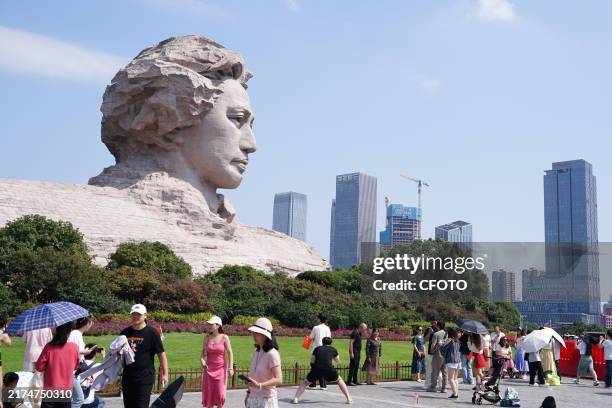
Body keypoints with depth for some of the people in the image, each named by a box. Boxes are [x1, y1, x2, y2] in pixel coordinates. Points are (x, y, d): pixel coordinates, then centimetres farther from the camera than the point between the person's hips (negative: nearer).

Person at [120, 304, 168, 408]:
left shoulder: (152, 332, -5)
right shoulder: (125, 332, 10)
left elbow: (161, 354, -5)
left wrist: (164, 373, -8)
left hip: (145, 377, -5)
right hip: (127, 376, 6)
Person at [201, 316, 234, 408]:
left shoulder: (224, 338, -7)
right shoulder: (207, 337, 1)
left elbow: (230, 353, -5)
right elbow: (203, 351, 11)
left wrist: (231, 368, -11)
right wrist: (202, 360, -9)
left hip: (221, 368, -3)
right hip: (209, 369, 3)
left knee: (220, 393, -2)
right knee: (209, 394, 4)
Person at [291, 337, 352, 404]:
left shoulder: (317, 349, 22)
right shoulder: (333, 349, 22)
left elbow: (312, 361, 15)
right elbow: (338, 361, 35)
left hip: (316, 369, 0)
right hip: (329, 369, 0)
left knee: (305, 383, 23)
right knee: (339, 380, 27)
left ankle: (295, 398, 7)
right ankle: (349, 399, 19)